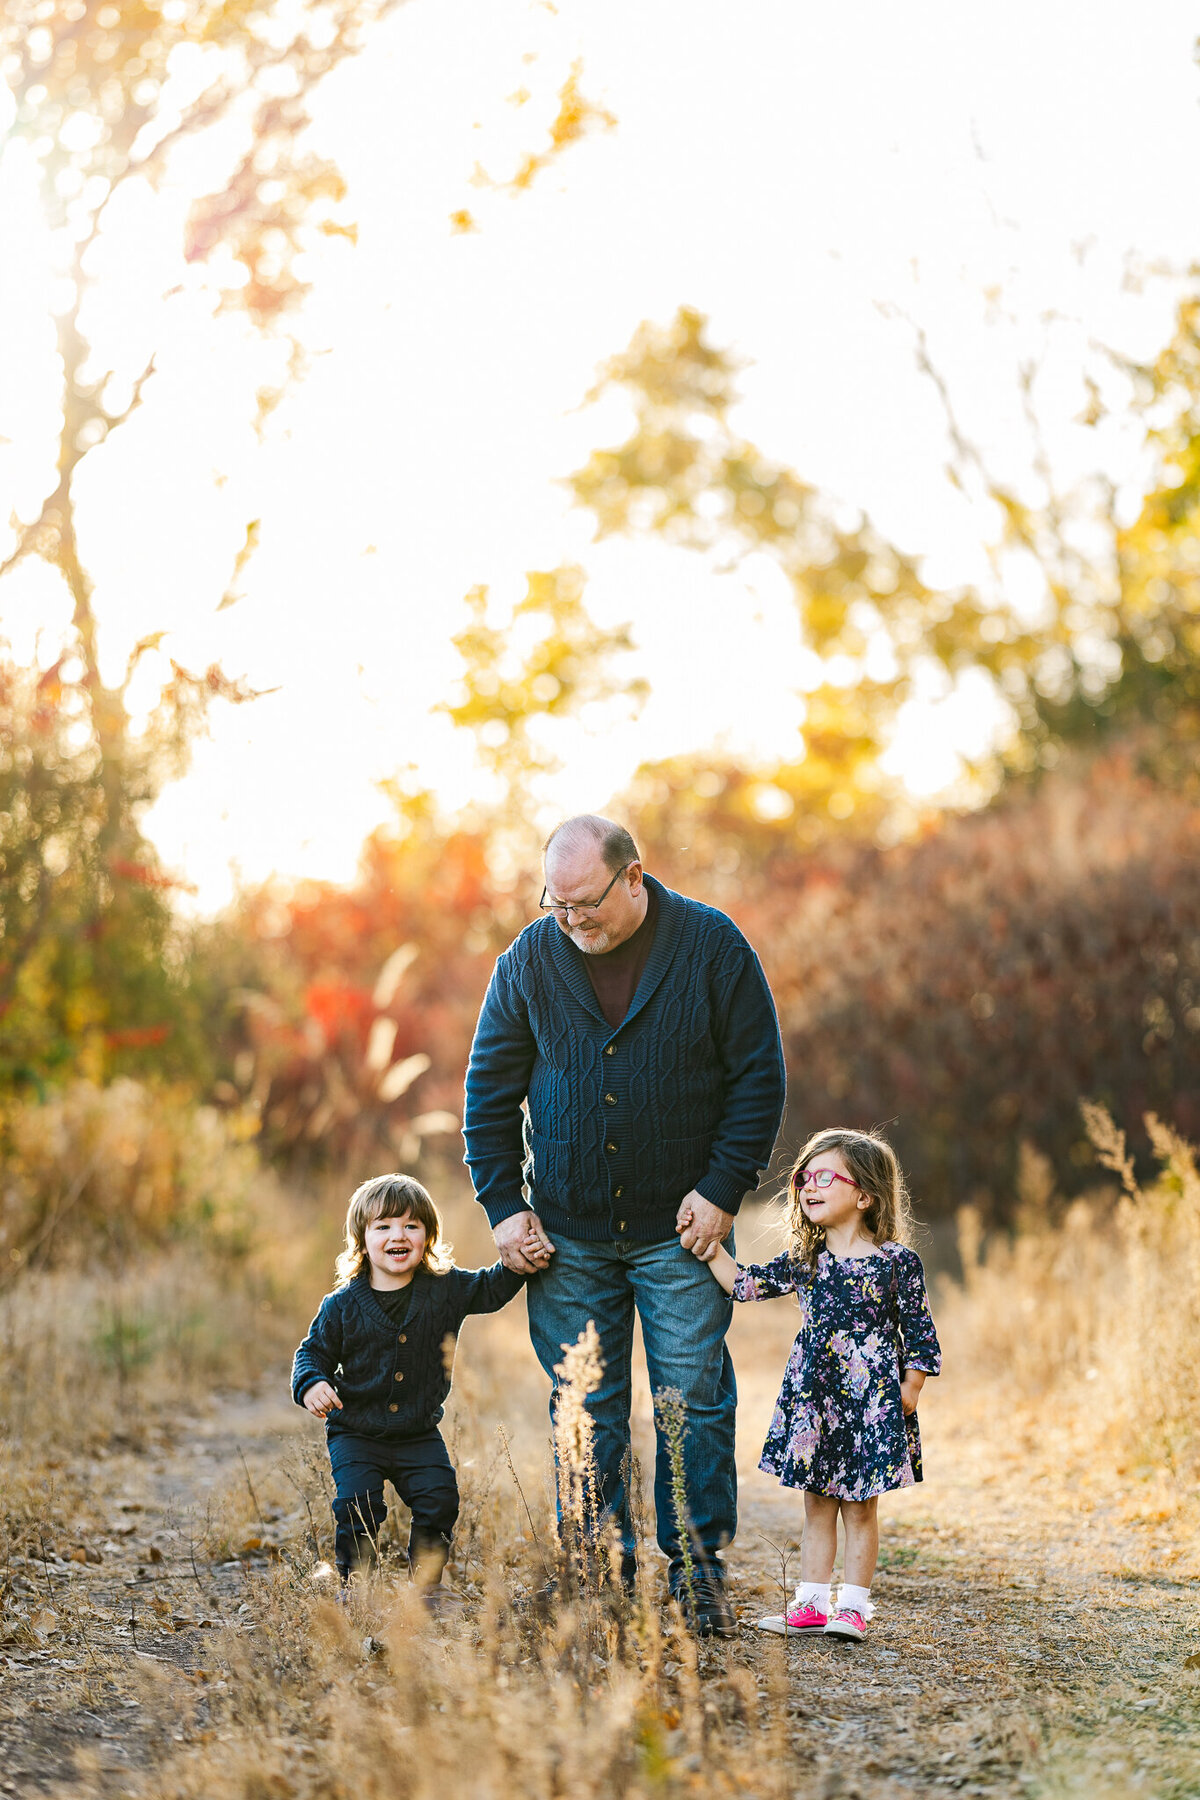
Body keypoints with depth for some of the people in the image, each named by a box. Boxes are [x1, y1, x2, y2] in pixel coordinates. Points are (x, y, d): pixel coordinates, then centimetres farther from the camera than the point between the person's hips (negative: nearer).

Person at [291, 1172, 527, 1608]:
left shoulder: (445, 1290, -2)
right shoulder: (343, 1305, -7)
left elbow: (492, 1289, 6)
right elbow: (314, 1351, 1)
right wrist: (311, 1384, -19)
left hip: (419, 1433, 2)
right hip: (356, 1433, -2)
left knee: (439, 1500, -8)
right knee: (358, 1504, -15)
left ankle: (427, 1584, 11)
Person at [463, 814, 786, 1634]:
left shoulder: (712, 946, -7)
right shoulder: (531, 960, -1)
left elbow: (760, 1077, -2)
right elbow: (490, 1089, 7)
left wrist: (723, 1190, -9)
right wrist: (505, 1205, 0)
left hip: (681, 1228, -2)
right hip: (567, 1231, 2)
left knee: (696, 1399, 0)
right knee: (586, 1410, 4)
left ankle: (698, 1567, 11)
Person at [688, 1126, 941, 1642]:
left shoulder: (896, 1262, -6)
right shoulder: (804, 1261, 7)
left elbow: (919, 1331, -2)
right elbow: (745, 1284, 10)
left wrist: (910, 1390, -7)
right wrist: (710, 1250, -2)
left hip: (873, 1401, -4)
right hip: (813, 1400, 4)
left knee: (859, 1506, 2)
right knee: (817, 1503, 10)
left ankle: (853, 1606, 9)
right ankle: (811, 1604, 16)